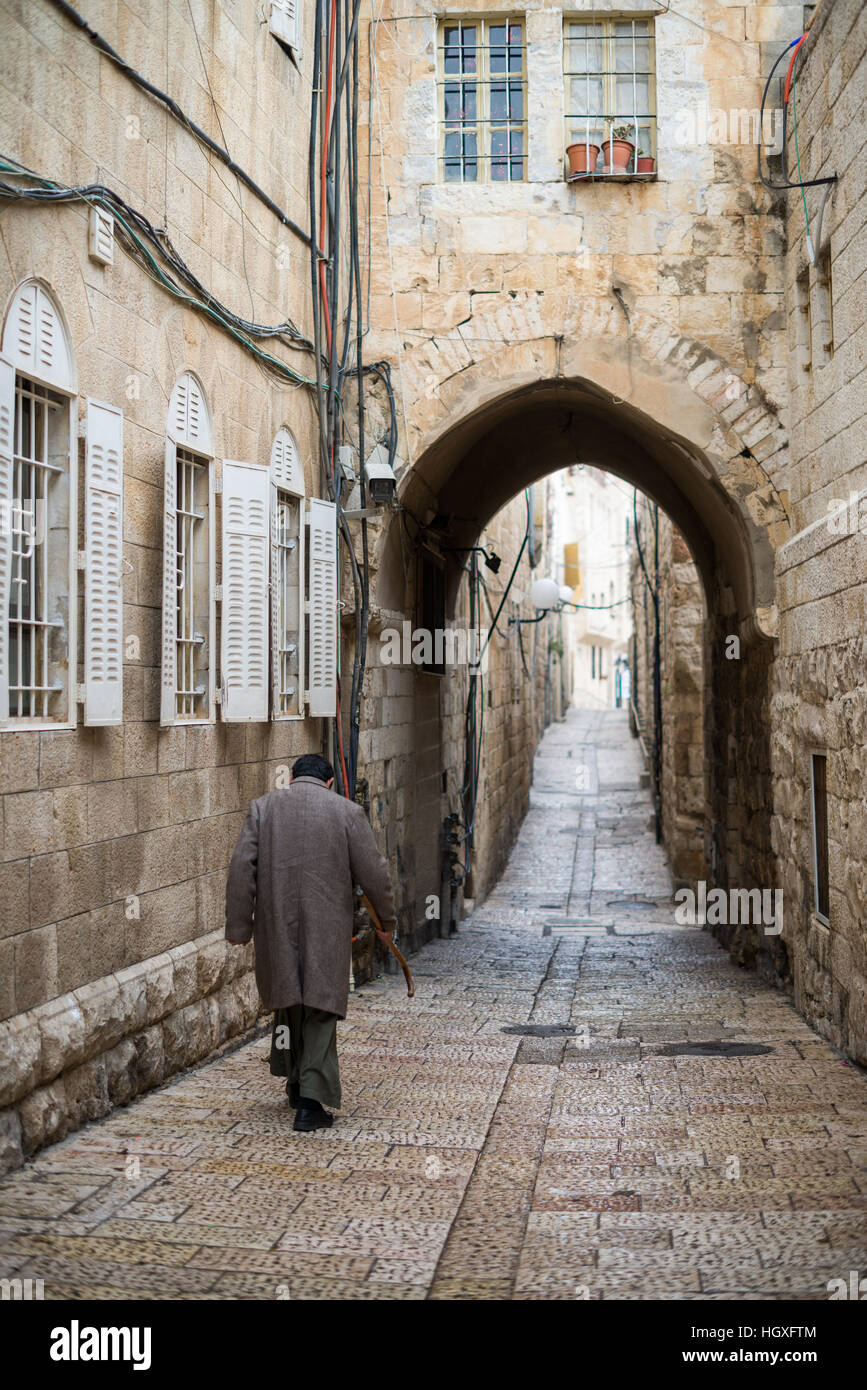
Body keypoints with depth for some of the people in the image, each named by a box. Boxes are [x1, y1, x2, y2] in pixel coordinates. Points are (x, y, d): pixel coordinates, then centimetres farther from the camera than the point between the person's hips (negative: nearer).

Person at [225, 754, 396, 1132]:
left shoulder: (262, 807, 5)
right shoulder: (347, 811, 1)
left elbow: (241, 870, -2)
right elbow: (373, 873, 1)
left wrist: (239, 926, 1)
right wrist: (387, 920, 14)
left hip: (277, 929, 2)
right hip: (327, 930, -2)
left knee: (288, 1001, 20)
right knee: (320, 1008, 3)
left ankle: (297, 1083, 32)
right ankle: (311, 1101, -3)